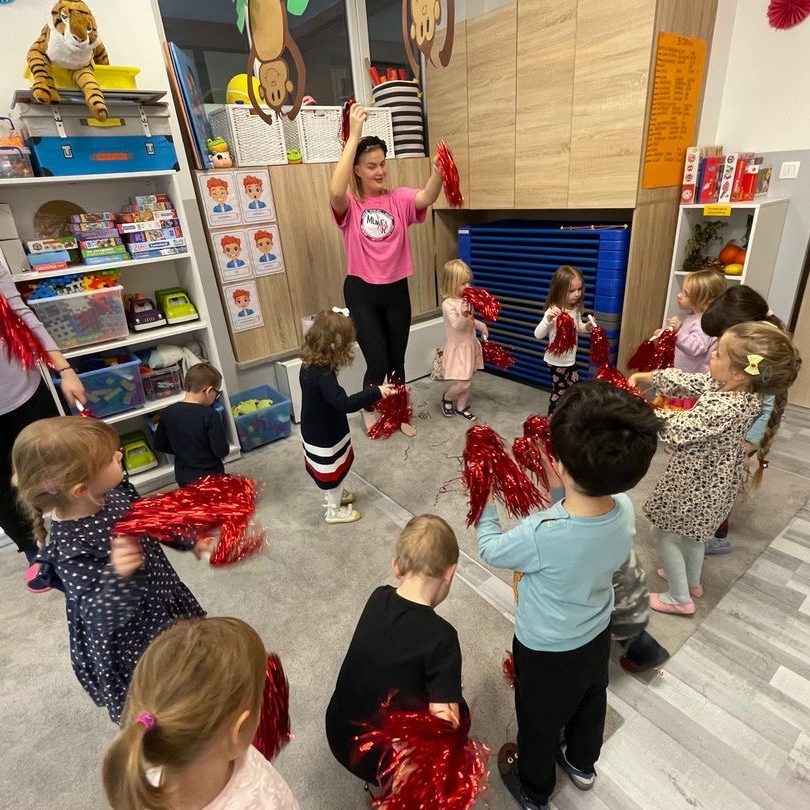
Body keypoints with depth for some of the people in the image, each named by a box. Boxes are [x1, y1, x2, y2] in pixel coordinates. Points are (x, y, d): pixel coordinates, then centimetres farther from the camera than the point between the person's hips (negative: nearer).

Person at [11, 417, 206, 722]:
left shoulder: (114, 491, -16)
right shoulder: (71, 547, -37)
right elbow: (100, 618, -35)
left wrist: (188, 539, 2)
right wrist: (118, 576, -51)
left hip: (163, 604, 7)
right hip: (133, 642, -7)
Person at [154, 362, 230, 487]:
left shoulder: (168, 413, -6)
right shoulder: (210, 416, -22)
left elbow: (159, 445, 5)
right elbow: (222, 451, -20)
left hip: (184, 478, 5)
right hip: (211, 476, -4)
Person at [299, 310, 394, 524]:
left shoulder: (310, 364, -6)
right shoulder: (323, 375, -35)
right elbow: (345, 404, -43)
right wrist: (376, 392, -42)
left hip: (315, 431, 8)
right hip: (325, 436, -8)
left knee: (328, 469, 30)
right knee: (332, 471, 15)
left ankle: (333, 495, 54)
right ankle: (334, 510, 37)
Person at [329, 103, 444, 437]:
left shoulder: (399, 199, -1)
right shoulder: (349, 205, -8)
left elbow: (427, 197, -21)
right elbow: (335, 191, -32)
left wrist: (437, 170, -42)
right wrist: (353, 135, -33)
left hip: (396, 290, 3)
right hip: (362, 292, -3)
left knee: (397, 360, 14)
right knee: (378, 362, -2)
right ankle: (369, 410, 29)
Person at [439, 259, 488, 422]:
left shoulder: (467, 300, 3)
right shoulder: (448, 304, -21)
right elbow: (457, 326, -29)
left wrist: (481, 325, 6)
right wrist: (463, 315, -46)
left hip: (470, 345, 8)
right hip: (458, 348, -8)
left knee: (467, 382, 14)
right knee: (463, 384, -7)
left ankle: (460, 407, 31)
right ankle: (447, 397, 23)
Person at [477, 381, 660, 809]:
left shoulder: (540, 535, -42)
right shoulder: (625, 511, -25)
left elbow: (490, 549, -19)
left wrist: (487, 498, -7)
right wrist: (558, 488, -9)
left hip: (547, 652, -5)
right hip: (597, 636, 5)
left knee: (539, 721, 25)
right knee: (591, 703, 34)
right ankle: (582, 764, 63)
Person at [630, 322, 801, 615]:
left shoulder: (723, 409, -37)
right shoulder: (727, 386, -11)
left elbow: (676, 430, -29)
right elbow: (686, 381, -1)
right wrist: (642, 377, -2)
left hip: (695, 483, -9)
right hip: (709, 480, 9)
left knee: (666, 533, 13)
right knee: (692, 532, 29)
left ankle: (680, 598, 29)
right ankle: (692, 581, 51)